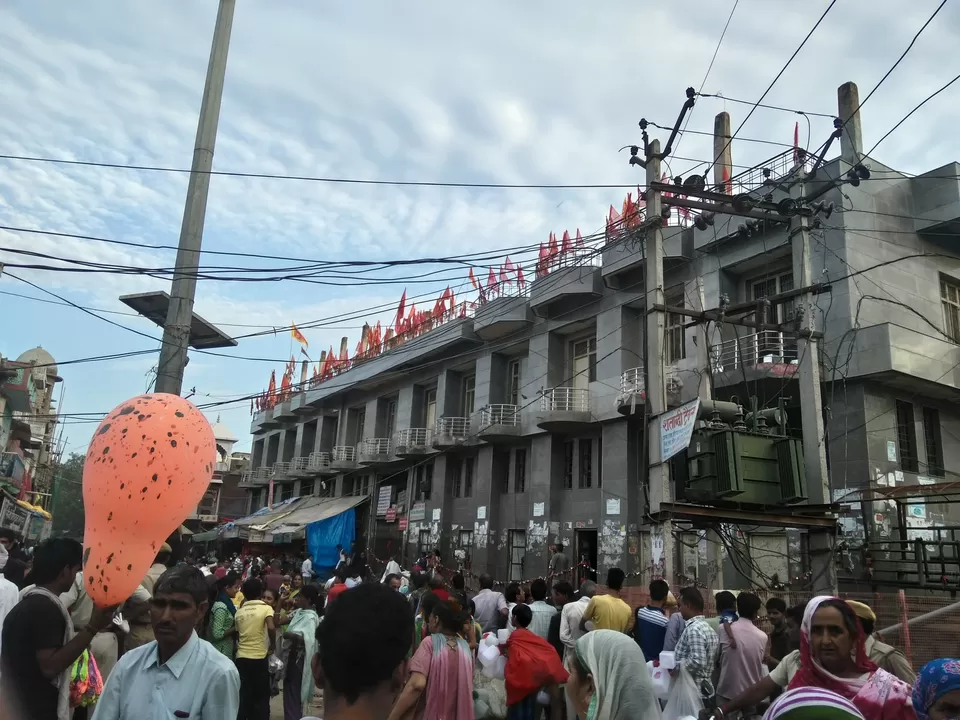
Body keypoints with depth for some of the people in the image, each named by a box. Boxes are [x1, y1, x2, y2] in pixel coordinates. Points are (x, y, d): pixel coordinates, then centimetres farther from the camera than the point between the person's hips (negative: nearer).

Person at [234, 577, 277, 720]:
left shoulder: (239, 611, 9)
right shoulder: (266, 608, -6)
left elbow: (237, 635, 13)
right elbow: (271, 628, -21)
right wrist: (273, 646, -7)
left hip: (241, 657, 4)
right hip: (259, 657, -4)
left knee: (243, 696, 11)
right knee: (261, 697, 8)